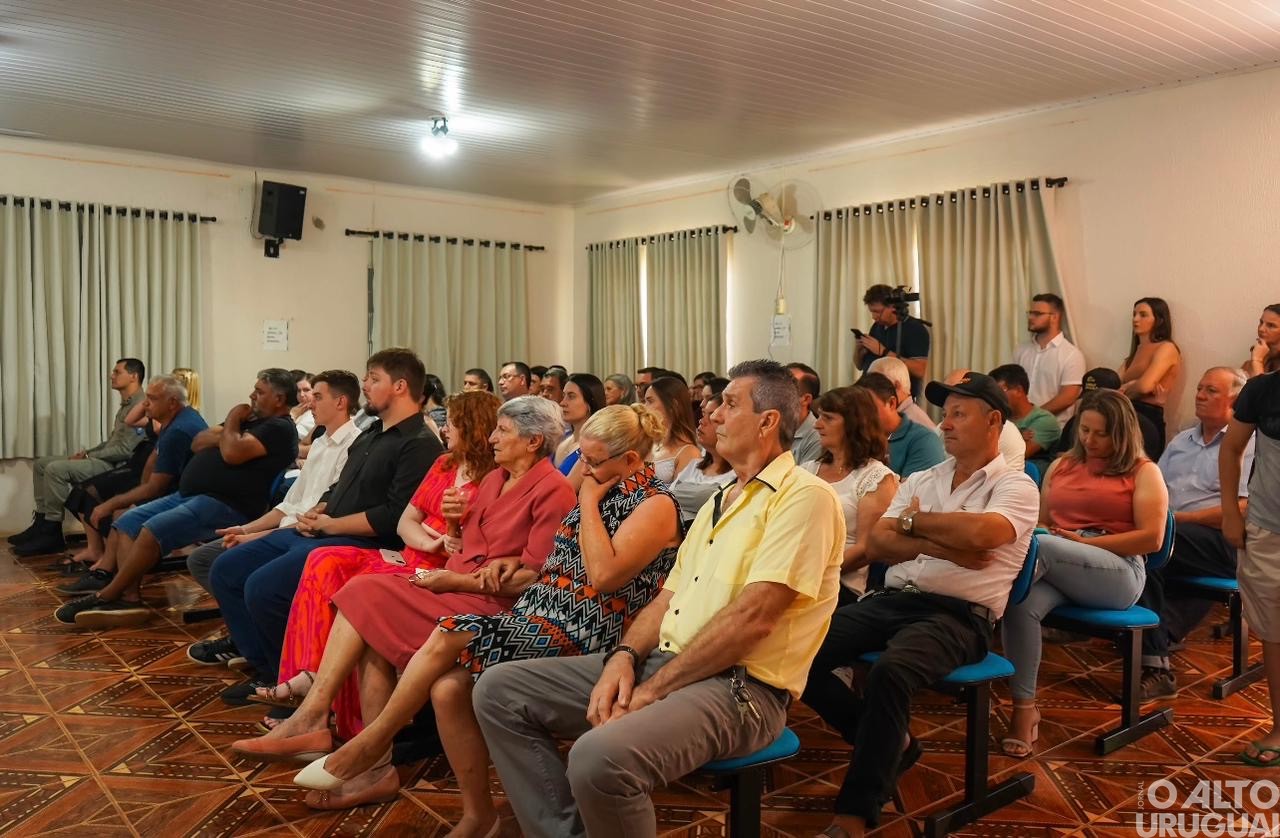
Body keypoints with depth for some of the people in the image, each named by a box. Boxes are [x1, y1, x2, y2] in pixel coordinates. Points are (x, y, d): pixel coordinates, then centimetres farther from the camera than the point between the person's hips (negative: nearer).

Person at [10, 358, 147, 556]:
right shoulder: (126, 405, 19)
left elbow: (125, 449, -21)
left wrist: (90, 455, -12)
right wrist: (87, 452, 9)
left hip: (115, 466, -11)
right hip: (103, 460, 11)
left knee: (56, 469, -25)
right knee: (41, 464, 9)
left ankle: (51, 533, -15)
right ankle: (42, 521, 8)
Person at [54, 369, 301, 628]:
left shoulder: (279, 428, -9)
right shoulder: (250, 420, 22)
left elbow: (233, 453, -23)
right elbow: (198, 443, 18)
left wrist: (232, 422, -4)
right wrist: (228, 432, -1)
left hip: (225, 505, -11)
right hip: (190, 495, 11)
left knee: (154, 530, -25)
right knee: (128, 523, 1)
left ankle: (105, 597, -13)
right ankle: (130, 597, -12)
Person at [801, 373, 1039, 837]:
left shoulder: (1015, 486, 3)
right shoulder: (920, 480, 20)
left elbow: (979, 532, -19)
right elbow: (877, 544, 7)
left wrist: (915, 521, -3)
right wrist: (941, 547, -8)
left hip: (959, 615, -6)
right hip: (891, 600, 6)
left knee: (889, 673, -36)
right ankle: (889, 745, 6)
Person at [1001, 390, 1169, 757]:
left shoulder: (1143, 472, 9)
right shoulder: (1061, 466, 23)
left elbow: (1151, 538, -2)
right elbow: (1040, 524, 20)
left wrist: (1085, 541, -9)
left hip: (1118, 573, -3)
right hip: (1054, 565, 4)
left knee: (1040, 547, -35)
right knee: (1022, 604, -32)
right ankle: (1024, 708, -27)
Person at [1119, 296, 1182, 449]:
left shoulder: (1166, 348, -1)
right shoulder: (1136, 351, 22)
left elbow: (1144, 385, -15)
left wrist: (1122, 391, 4)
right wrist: (1131, 386, -11)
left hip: (1148, 418, -6)